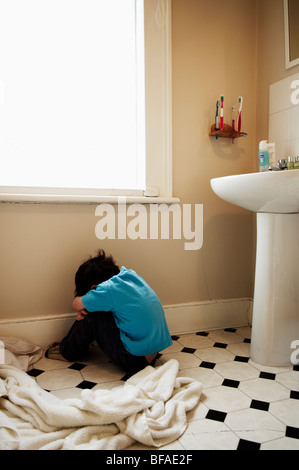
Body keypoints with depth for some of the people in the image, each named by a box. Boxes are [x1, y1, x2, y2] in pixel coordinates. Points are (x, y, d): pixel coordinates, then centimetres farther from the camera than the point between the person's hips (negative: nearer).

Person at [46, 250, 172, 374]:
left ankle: (68, 351, 18)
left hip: (137, 359, -9)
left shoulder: (109, 289, -22)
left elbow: (76, 304, -4)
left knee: (92, 316, -5)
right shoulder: (130, 274, 1)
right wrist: (86, 308, 2)